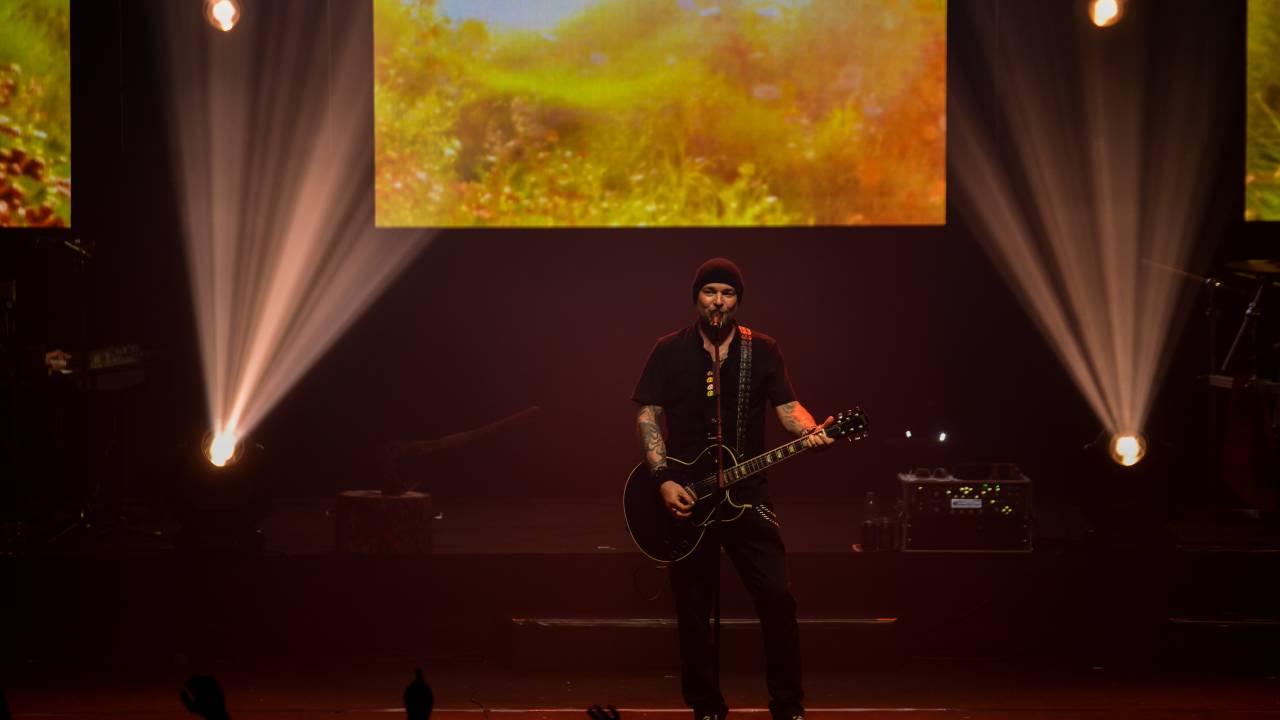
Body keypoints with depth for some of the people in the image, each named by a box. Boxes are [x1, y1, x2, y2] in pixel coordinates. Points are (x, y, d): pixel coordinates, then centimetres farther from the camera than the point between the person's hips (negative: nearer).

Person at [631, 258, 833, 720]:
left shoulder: (763, 351, 5)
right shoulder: (670, 351, 3)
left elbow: (787, 407, -1)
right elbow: (647, 415, 1)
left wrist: (809, 430, -25)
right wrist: (663, 480, -11)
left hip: (747, 495, 0)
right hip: (685, 497, 0)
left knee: (777, 597, -7)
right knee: (693, 609, 4)